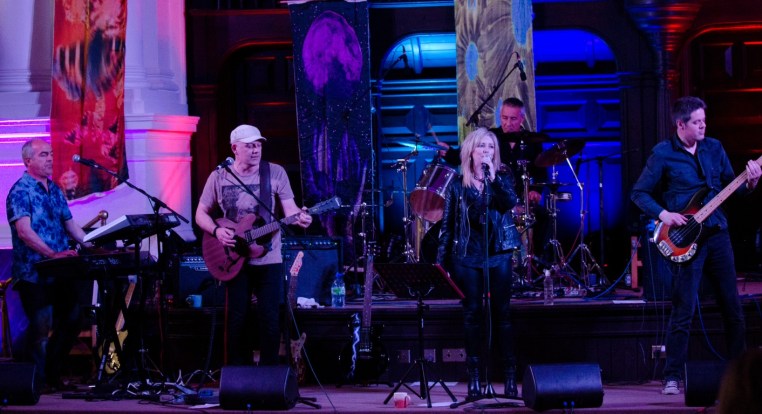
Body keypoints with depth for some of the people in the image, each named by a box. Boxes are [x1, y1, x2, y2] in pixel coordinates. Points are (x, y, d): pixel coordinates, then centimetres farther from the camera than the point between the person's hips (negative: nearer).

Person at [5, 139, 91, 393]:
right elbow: (24, 231, -20)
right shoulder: (21, 191, -8)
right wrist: (53, 254, -30)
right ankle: (37, 381, 3)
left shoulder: (55, 190, 16)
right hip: (34, 274, -8)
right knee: (42, 328, -8)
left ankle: (53, 375, 21)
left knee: (71, 323, 9)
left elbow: (70, 226, 18)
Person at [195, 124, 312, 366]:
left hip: (269, 258, -1)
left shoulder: (275, 173, -3)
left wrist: (299, 217, -27)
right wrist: (217, 231, -13)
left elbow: (289, 208, -4)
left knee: (270, 317, -1)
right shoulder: (219, 177, -1)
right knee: (237, 317, 6)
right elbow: (201, 214, 6)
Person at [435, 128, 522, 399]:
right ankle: (474, 378, 6)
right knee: (472, 314, 2)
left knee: (502, 313, -1)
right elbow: (447, 225, 5)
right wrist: (441, 261, 0)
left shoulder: (503, 179, 7)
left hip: (498, 255, 0)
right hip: (467, 256, 0)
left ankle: (510, 377, 2)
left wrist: (493, 178, -21)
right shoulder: (457, 184, 5)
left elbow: (511, 202, -13)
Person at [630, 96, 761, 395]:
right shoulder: (663, 154, -5)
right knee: (683, 311, -6)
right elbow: (639, 193, -2)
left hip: (717, 234, 5)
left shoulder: (714, 148, 9)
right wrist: (663, 215, -15)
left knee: (732, 305, 9)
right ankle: (672, 376, 1)